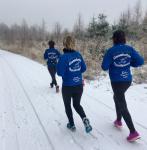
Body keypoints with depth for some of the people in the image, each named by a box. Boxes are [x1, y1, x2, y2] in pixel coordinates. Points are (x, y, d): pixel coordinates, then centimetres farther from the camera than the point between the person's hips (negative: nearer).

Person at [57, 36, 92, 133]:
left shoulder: (64, 57, -18)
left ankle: (72, 125, 29)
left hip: (67, 86, -4)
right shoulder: (78, 55, -2)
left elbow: (60, 72, -18)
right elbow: (84, 68, 5)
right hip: (79, 85, 4)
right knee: (77, 104, 22)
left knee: (67, 105, 19)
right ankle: (85, 119, -2)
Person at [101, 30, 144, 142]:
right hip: (128, 80, 6)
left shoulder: (111, 51, -12)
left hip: (117, 81, -6)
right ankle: (119, 121, 37)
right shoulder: (130, 49, 0)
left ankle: (133, 132, -1)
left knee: (122, 106, 1)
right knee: (117, 98, 29)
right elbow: (140, 61, -4)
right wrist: (129, 63, 9)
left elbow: (104, 67, -12)